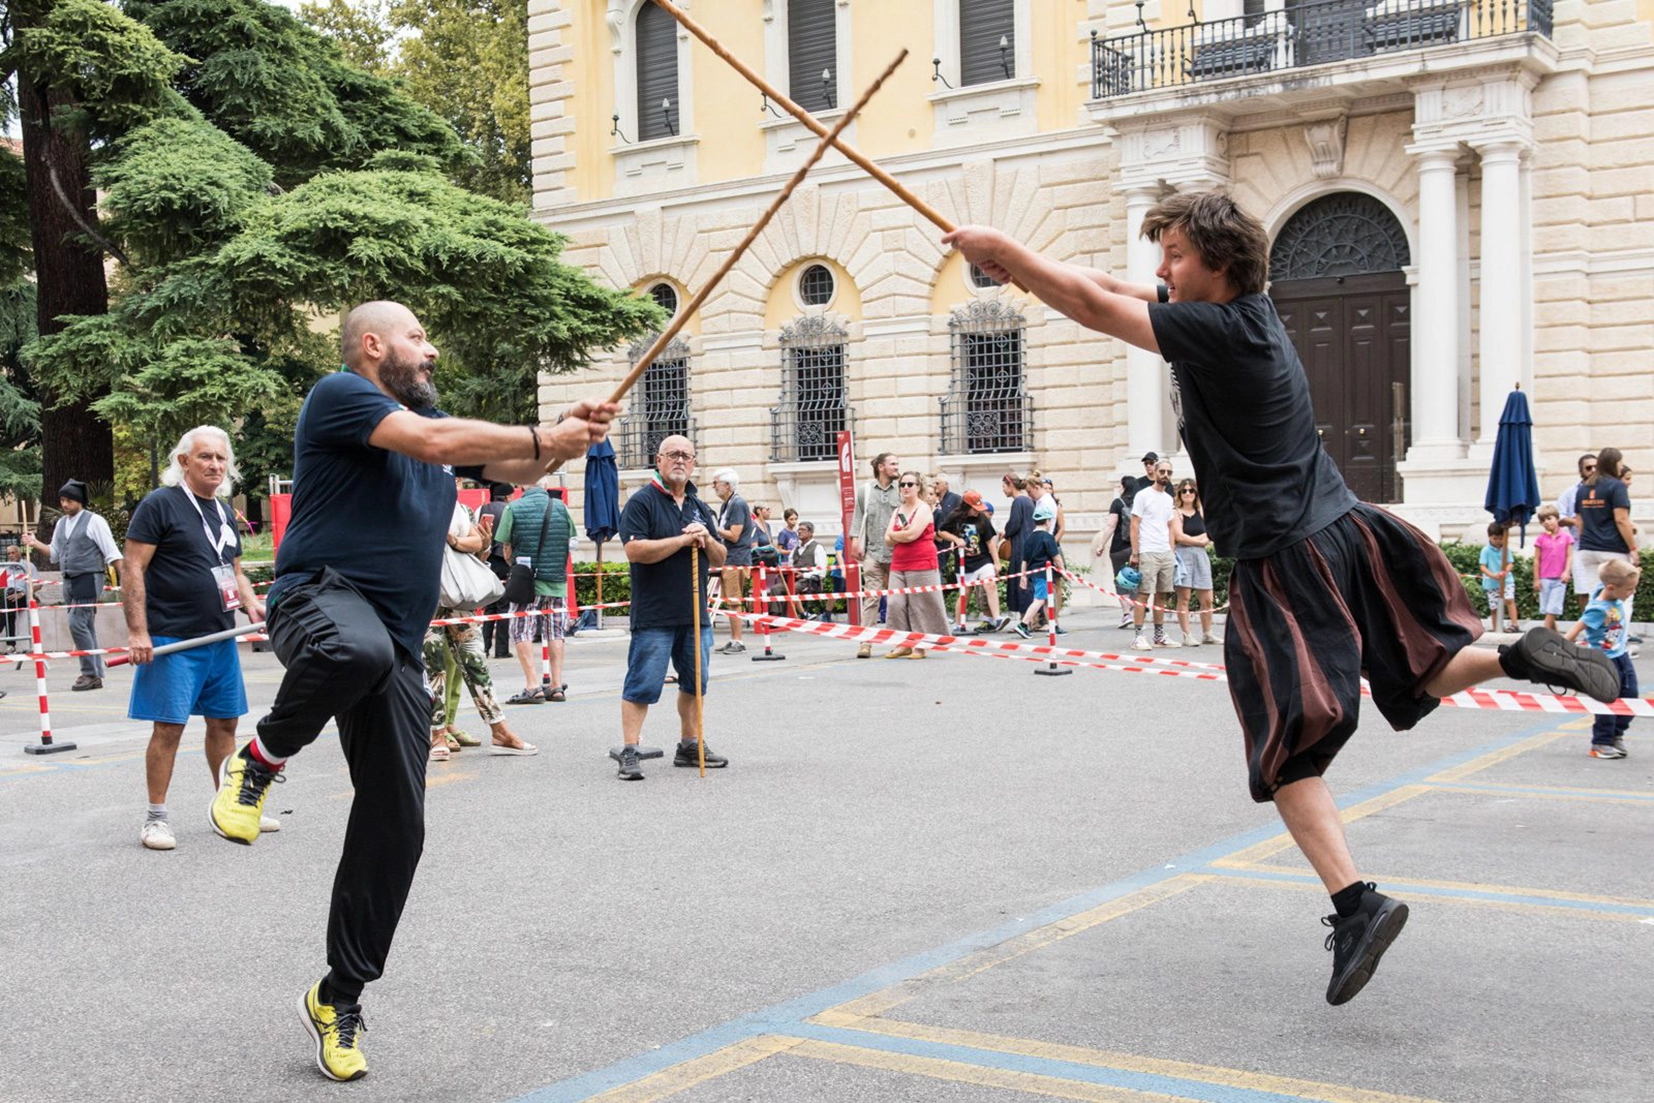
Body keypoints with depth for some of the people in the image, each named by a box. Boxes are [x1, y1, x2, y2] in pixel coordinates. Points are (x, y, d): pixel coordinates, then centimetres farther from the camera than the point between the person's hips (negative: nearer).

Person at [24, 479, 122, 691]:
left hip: (88, 580, -7)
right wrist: (35, 543, 9)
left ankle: (89, 673, -9)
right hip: (69, 581, 7)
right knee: (86, 627, 9)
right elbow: (55, 553, 22)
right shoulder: (61, 523, 13)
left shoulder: (94, 521, -8)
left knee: (77, 623, -16)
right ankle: (95, 675, 14)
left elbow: (111, 553, -9)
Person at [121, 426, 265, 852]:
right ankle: (156, 817, 5)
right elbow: (133, 569, -10)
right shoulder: (160, 504, -6)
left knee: (224, 722, 12)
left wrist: (251, 603, 5)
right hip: (172, 640, -7)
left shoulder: (224, 512, 16)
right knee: (169, 726, -5)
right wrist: (137, 631, -17)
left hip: (221, 638, 7)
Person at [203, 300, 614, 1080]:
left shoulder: (427, 415, 23)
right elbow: (433, 441, -17)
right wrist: (544, 437, -10)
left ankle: (338, 1000, 16)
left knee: (396, 829, 1)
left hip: (396, 648, 7)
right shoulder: (339, 395, -2)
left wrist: (568, 435, 4)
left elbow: (511, 468, 24)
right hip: (322, 596, -7)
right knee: (357, 650, -45)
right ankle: (263, 756, -14)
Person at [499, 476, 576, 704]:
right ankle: (557, 686, 11)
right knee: (555, 633, 11)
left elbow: (507, 552, -2)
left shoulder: (513, 508, -4)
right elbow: (570, 542, 10)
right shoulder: (560, 507, 2)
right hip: (557, 581, 3)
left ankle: (532, 687, -6)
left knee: (522, 632, 3)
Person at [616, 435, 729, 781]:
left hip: (695, 613, 7)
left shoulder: (699, 507, 16)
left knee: (694, 683, 13)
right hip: (654, 614, -7)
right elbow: (635, 550, -18)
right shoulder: (642, 502, -4)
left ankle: (690, 745, 25)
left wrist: (706, 539, -5)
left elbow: (720, 559, 17)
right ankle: (629, 752, -4)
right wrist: (682, 539, -17)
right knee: (642, 685, -7)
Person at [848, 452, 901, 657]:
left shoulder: (900, 491, 6)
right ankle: (866, 642, -8)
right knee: (871, 597, -7)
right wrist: (855, 540, 0)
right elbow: (858, 517, 10)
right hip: (872, 551, -1)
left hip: (896, 553, 1)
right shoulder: (865, 490, 8)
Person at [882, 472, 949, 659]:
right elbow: (888, 540, 10)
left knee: (921, 605, -3)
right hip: (898, 565, 7)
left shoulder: (924, 508, -3)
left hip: (921, 564, -7)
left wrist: (894, 534, 0)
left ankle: (921, 645, 3)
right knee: (896, 604, -1)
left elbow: (912, 534, -16)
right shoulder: (898, 511, 17)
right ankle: (904, 644, 6)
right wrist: (903, 534, -9)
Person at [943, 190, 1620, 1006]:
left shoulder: (1218, 331, -17)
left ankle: (1354, 902, -15)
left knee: (1288, 748, -7)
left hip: (1285, 563, -9)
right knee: (1419, 676, 23)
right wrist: (1015, 265, 7)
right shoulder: (1242, 307, 10)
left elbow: (1092, 306, -15)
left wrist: (1001, 247, -6)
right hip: (1342, 532, 9)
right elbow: (1112, 289, 14)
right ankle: (1521, 657, 5)